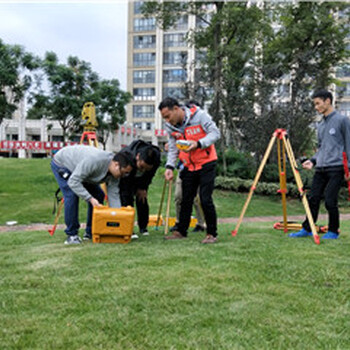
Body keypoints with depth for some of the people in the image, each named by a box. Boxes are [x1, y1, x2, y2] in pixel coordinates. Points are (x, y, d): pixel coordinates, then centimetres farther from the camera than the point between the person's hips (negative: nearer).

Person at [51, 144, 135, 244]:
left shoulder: (115, 173, -17)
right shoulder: (94, 161, -42)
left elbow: (113, 195, -15)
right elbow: (73, 181, -40)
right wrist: (91, 198, -44)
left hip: (79, 168, 8)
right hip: (61, 163, -8)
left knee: (98, 195, 0)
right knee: (72, 195, -25)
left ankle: (90, 232, 9)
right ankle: (71, 235, -12)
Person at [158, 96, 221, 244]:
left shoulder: (199, 115, -17)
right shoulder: (170, 126, -1)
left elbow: (215, 133, -14)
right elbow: (173, 148, 6)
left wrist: (198, 144, -29)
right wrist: (169, 166, -8)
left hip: (206, 163, -5)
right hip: (189, 166, 5)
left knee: (205, 199, -9)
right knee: (186, 199, 9)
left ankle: (212, 234, 4)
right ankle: (181, 231, 21)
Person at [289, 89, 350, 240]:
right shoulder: (321, 125, 19)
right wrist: (313, 160, 8)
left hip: (336, 168, -6)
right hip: (320, 169, 7)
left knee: (330, 200, -8)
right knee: (313, 199, 4)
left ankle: (333, 231, 8)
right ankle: (307, 229, 14)